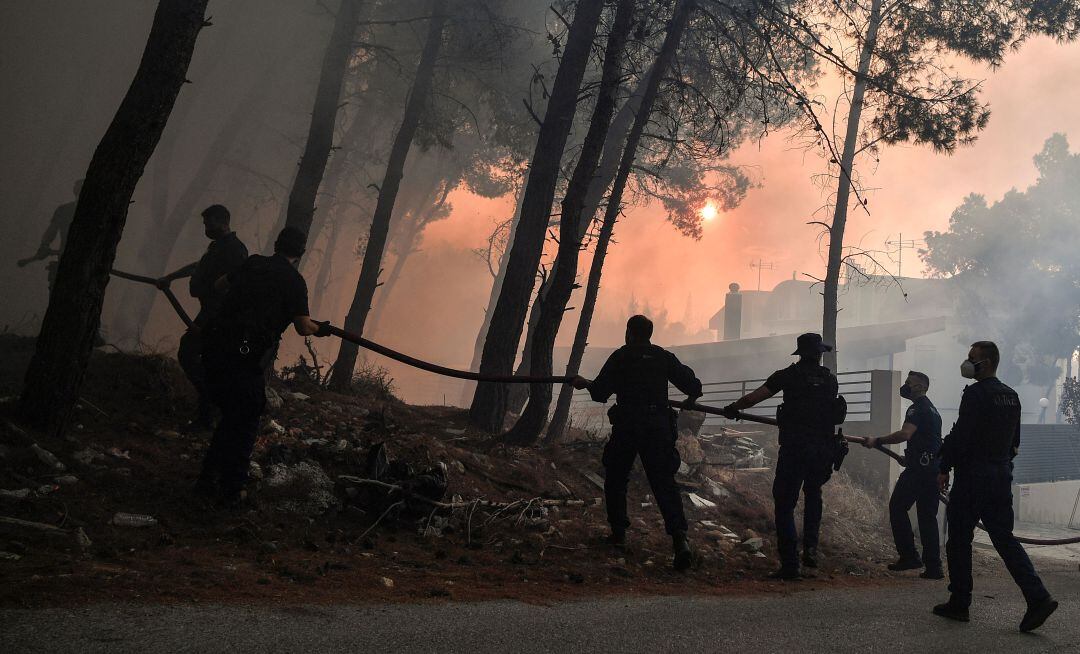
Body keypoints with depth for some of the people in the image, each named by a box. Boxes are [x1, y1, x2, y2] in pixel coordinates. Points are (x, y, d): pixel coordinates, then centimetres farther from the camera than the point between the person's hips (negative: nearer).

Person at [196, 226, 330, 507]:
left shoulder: (253, 264, 14)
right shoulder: (293, 281, -4)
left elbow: (220, 284, 33)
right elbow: (303, 327, -5)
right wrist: (321, 329, 17)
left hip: (214, 347, 6)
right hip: (245, 358, -6)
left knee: (230, 417, 22)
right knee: (245, 423, 9)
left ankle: (207, 480, 24)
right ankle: (230, 492, 11)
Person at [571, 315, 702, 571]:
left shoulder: (620, 357, 0)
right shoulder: (664, 357, 8)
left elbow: (600, 393, -1)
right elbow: (693, 385, 6)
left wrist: (585, 383, 20)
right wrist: (690, 400, 29)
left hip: (627, 427, -2)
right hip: (659, 426, 2)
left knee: (616, 479, 17)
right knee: (664, 482, 0)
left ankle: (618, 532, 19)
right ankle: (679, 536, -17)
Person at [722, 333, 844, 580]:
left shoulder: (789, 375, 2)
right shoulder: (831, 379, 10)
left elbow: (755, 397, 0)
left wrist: (733, 408, 14)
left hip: (793, 448, -3)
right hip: (823, 448, 3)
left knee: (784, 503, 3)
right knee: (813, 495, 28)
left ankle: (789, 564, -3)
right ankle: (810, 546, 11)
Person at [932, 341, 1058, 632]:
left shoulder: (975, 394, -13)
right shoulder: (1011, 396, 13)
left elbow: (960, 435, -19)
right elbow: (1014, 441, 18)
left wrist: (944, 469, -12)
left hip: (972, 477, -8)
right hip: (1002, 475, 8)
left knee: (959, 539, 3)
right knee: (1004, 537, 9)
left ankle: (959, 604, 9)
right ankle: (1038, 598, -3)